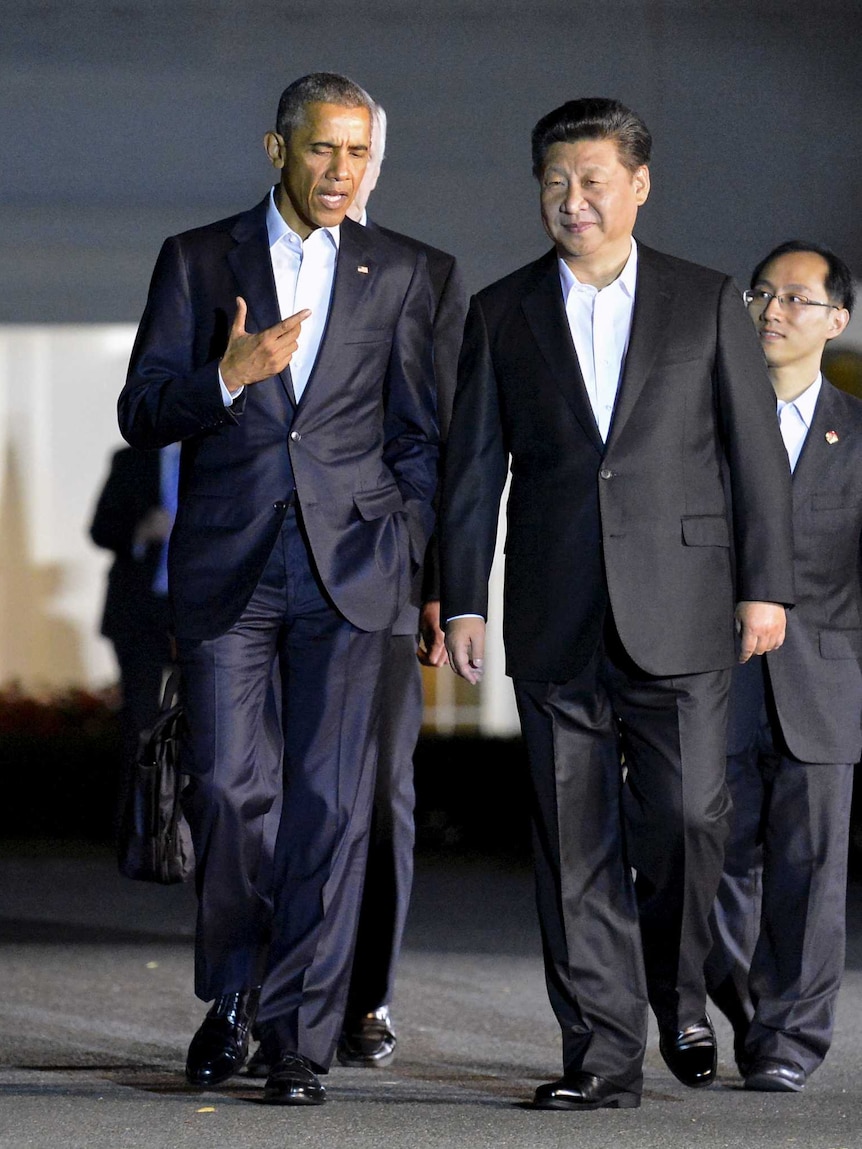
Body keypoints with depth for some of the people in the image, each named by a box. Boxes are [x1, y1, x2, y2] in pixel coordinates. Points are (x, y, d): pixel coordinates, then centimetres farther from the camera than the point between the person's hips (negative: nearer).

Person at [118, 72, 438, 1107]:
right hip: (225, 567, 0)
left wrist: (406, 553, 4)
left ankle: (299, 1032, -1)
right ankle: (230, 993, 20)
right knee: (224, 788, -3)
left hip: (348, 567, 0)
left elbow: (417, 436, 14)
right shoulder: (197, 261, 6)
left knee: (330, 798, -5)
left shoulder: (397, 275, 10)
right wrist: (230, 375, -16)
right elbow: (140, 416, 2)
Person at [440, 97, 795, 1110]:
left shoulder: (706, 305, 6)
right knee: (574, 843, 0)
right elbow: (472, 466, 9)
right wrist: (462, 599, 2)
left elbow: (754, 451, 6)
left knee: (686, 816, -6)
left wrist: (765, 586, -1)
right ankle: (602, 1054, 4)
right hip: (556, 624, 1)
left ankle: (679, 994, 21)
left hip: (679, 610, -1)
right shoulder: (501, 314, 9)